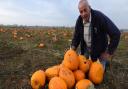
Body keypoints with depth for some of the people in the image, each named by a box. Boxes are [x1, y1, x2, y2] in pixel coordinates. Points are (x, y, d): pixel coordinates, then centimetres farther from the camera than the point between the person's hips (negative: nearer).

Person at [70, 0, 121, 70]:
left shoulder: (100, 17, -27)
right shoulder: (79, 20, -11)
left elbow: (116, 33, -27)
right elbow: (76, 35, 2)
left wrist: (109, 52, -23)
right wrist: (73, 47, -16)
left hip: (99, 49, -4)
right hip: (86, 47, 5)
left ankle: (104, 61, 32)